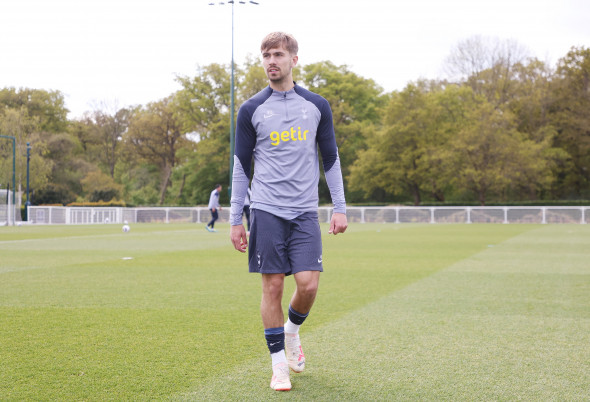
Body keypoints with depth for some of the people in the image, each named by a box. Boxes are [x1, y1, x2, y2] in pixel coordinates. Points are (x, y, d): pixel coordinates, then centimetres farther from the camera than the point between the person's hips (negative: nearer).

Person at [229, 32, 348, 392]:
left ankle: (292, 332, 24)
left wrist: (340, 208, 6)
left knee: (308, 284, -8)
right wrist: (236, 220, 4)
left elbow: (331, 159, 13)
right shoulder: (251, 110, 4)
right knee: (273, 286, -2)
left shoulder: (317, 106, 7)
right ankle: (280, 365, 11)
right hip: (267, 211, -1)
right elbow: (241, 167, 7)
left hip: (305, 213, 1)